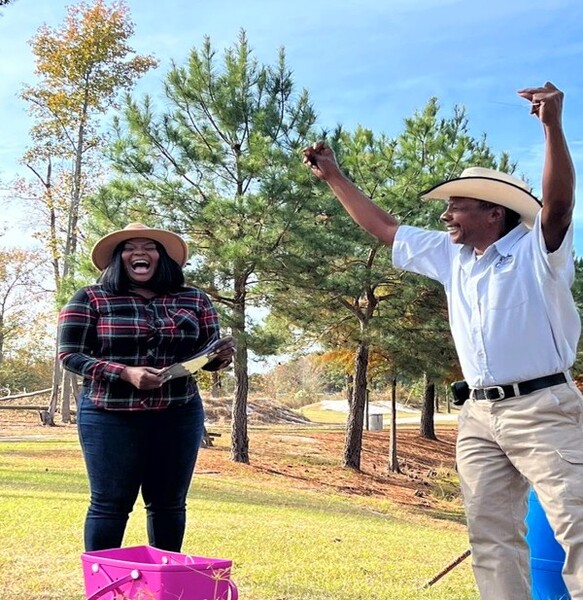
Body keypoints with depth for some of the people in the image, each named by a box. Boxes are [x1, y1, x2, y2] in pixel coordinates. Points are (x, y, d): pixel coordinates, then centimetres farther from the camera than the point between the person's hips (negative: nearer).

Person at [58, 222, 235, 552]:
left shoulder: (195, 300, 7)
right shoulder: (90, 299, -1)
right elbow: (70, 355, -4)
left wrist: (221, 356, -13)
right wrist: (126, 373, -18)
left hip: (179, 416, 3)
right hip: (111, 417, -3)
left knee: (169, 503, 12)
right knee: (110, 503, 3)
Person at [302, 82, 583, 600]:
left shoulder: (537, 250, -6)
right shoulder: (450, 255, 13)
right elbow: (383, 227, 21)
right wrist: (334, 176, 20)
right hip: (480, 414, 7)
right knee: (491, 535, 7)